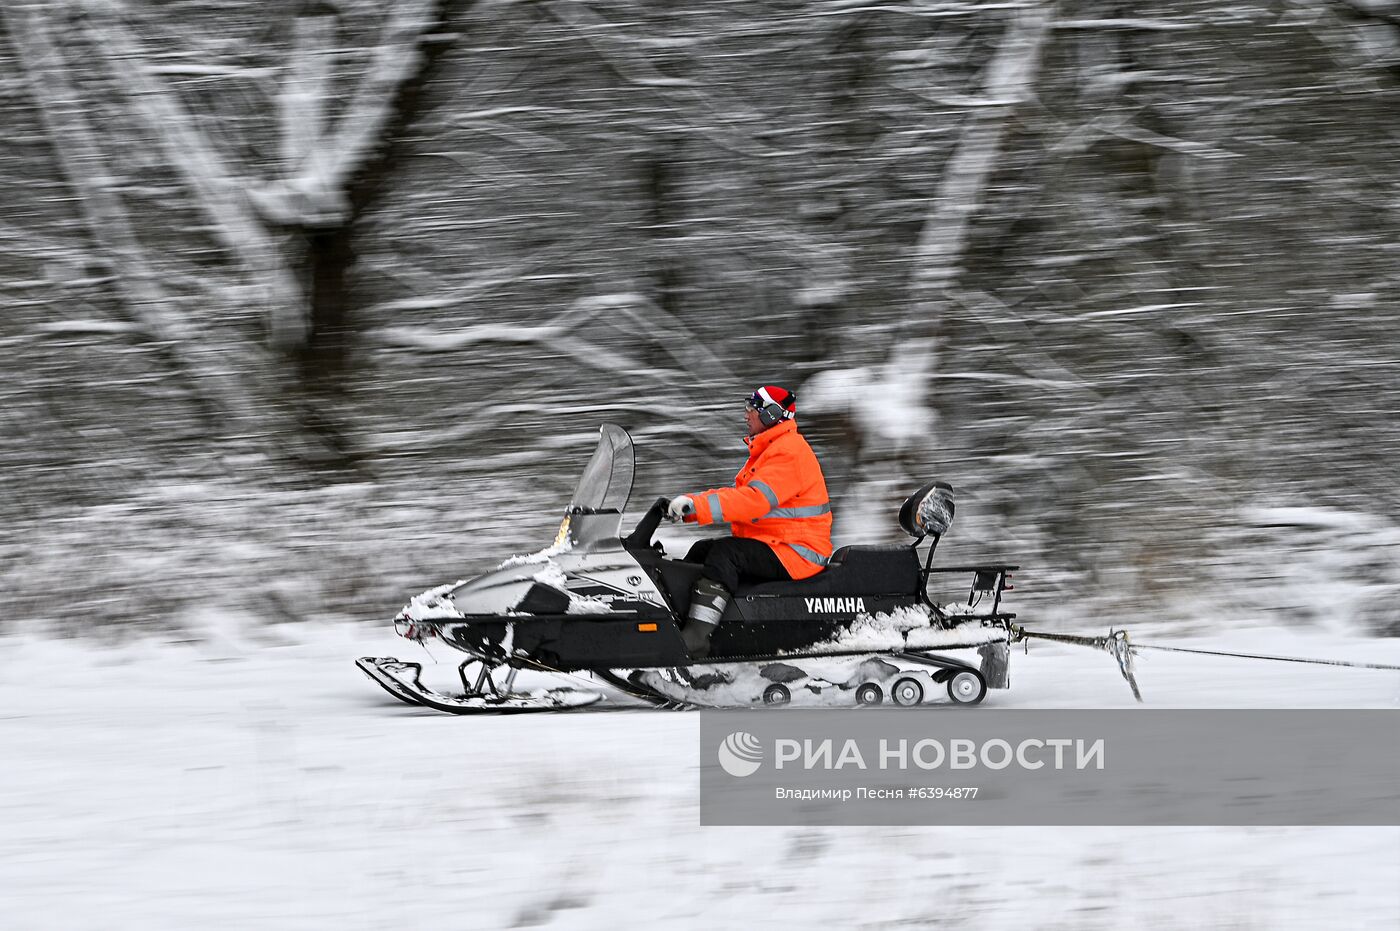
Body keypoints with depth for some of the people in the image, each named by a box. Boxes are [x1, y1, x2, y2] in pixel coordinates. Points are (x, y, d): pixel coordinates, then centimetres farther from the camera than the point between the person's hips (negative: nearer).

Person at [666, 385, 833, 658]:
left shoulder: (789, 453, -16)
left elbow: (755, 499, -29)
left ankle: (696, 638, -40)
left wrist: (696, 505, -34)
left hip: (796, 552, -11)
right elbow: (738, 493, 17)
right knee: (702, 550, 8)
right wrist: (690, 503, 2)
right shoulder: (766, 450, 20)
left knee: (724, 553, -28)